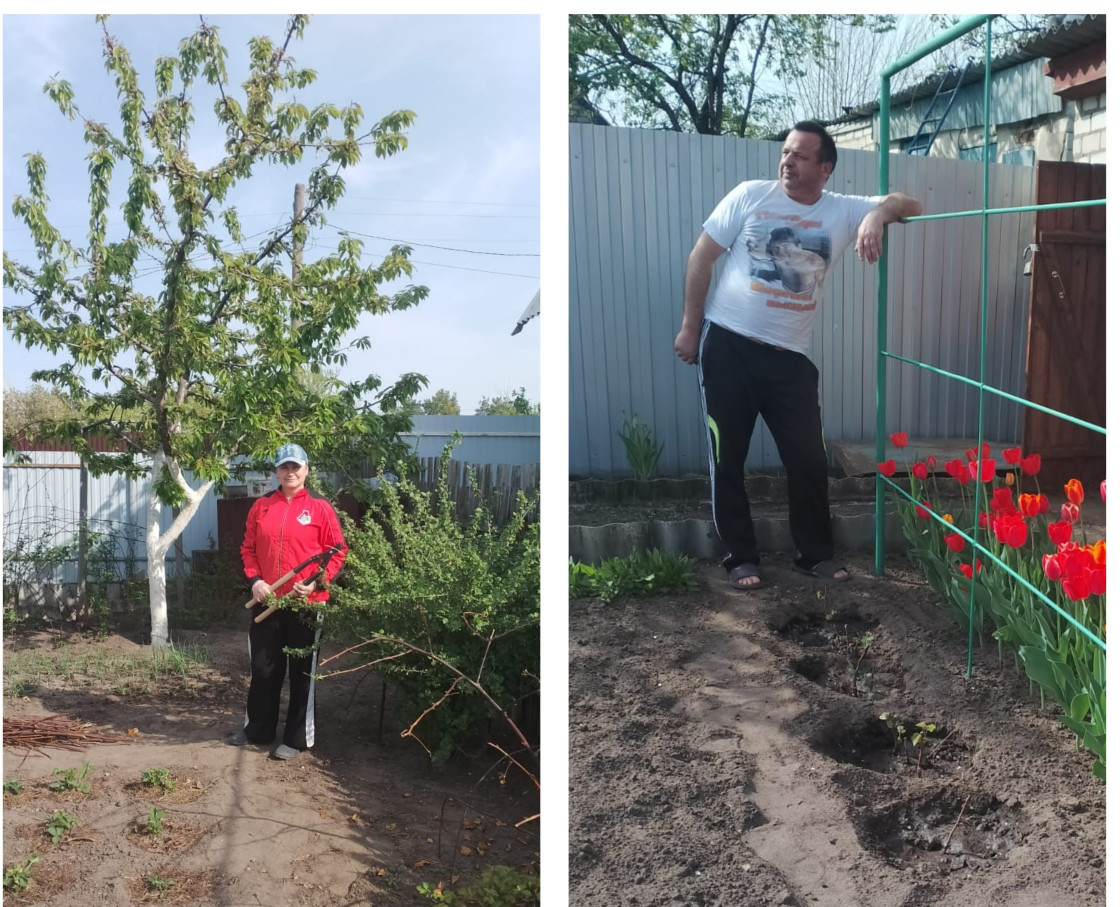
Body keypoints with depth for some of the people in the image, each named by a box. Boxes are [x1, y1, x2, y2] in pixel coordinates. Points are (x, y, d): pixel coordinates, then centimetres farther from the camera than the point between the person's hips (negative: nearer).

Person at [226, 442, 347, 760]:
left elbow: (338, 551, -3)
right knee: (263, 668, 13)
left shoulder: (320, 508, -4)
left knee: (302, 672, 4)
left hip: (306, 603, -3)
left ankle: (297, 738, 13)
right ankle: (257, 729, 29)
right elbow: (248, 548, 10)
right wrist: (254, 579, -6)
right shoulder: (261, 507, 6)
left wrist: (317, 582, -15)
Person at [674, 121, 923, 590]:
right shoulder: (750, 195, -1)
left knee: (808, 458, 5)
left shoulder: (843, 211, 3)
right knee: (727, 455, 4)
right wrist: (690, 327, -1)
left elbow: (910, 205, 2)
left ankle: (815, 552, 22)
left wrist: (878, 215, -21)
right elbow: (702, 256, 2)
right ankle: (740, 556, 17)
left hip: (789, 355, 2)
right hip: (727, 343, -2)